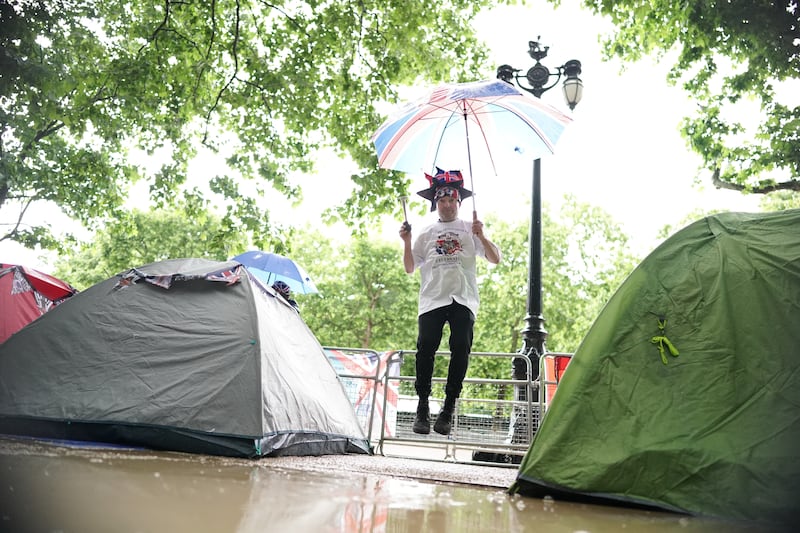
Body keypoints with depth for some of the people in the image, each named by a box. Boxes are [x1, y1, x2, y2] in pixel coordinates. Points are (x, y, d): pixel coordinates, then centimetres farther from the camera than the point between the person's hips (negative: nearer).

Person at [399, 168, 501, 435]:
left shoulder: (470, 229, 15)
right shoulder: (426, 233, 19)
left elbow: (495, 259, 7)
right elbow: (410, 268, 18)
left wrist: (481, 236, -8)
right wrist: (407, 242, 4)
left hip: (463, 299, 0)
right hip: (432, 299, 1)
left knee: (461, 349, -9)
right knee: (426, 348, -12)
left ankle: (448, 408, 0)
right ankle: (423, 407, -4)